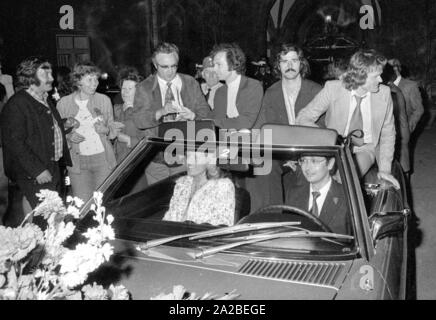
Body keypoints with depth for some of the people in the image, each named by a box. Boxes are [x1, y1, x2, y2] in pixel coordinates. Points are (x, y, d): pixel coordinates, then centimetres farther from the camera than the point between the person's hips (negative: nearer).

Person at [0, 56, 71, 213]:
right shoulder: (16, 105, -15)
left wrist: (66, 125, 11)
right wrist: (37, 170, -21)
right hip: (34, 176, -8)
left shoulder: (46, 100, 13)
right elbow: (14, 142, -20)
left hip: (54, 169, 9)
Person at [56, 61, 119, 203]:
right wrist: (68, 136, -10)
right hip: (77, 161, 0)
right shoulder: (63, 103, 2)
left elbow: (113, 128, 11)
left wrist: (106, 130, -11)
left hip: (103, 159, 0)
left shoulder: (104, 100, 3)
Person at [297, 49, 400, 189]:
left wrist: (384, 169, -4)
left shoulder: (384, 93, -8)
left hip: (365, 150, 0)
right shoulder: (332, 88, -14)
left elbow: (387, 133, 3)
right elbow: (303, 118, -9)